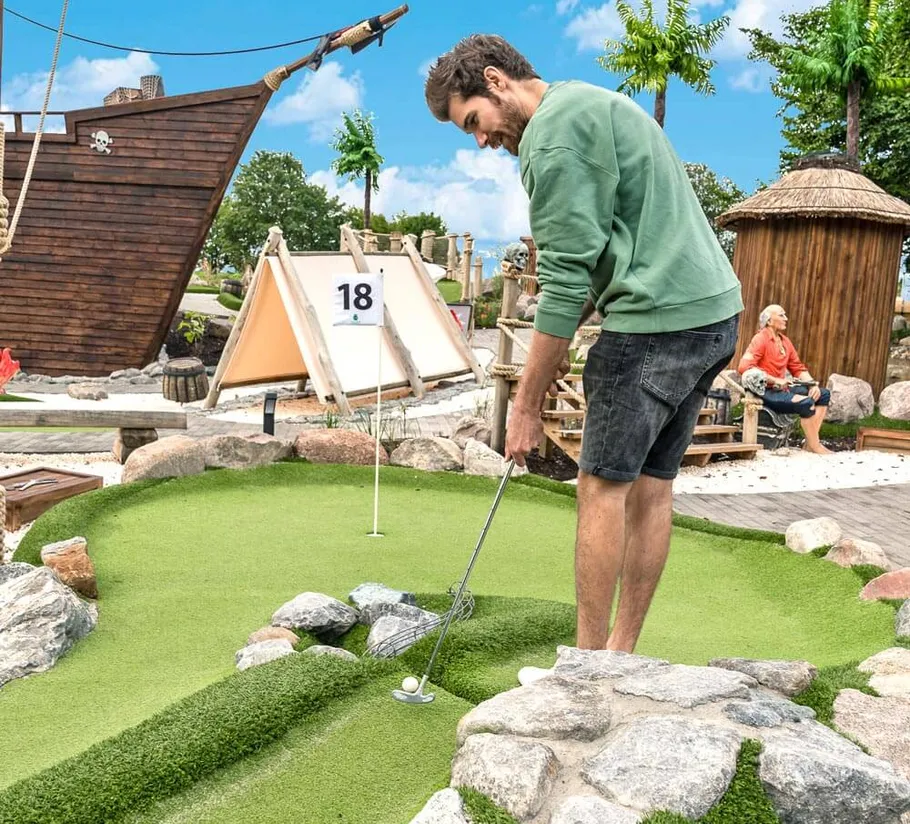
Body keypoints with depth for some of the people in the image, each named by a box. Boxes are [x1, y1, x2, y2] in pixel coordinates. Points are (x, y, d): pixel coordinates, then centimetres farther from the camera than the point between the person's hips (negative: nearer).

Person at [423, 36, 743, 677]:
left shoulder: (553, 128, -10)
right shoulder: (597, 105, 22)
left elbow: (564, 277, -15)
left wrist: (527, 403, -9)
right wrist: (559, 342, 14)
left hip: (659, 321, -10)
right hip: (716, 311, 10)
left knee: (604, 487, -2)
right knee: (651, 487, 11)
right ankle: (622, 653, 20)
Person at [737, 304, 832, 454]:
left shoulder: (785, 341, 14)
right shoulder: (760, 339, -11)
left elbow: (798, 368, 19)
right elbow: (744, 367, -24)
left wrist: (813, 384, 0)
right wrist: (775, 380, -25)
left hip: (783, 388, 9)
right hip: (766, 391, -9)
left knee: (824, 394, 5)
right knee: (806, 403, -26)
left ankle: (810, 443, -2)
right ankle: (815, 447, -10)